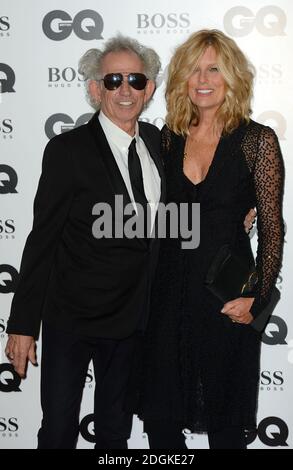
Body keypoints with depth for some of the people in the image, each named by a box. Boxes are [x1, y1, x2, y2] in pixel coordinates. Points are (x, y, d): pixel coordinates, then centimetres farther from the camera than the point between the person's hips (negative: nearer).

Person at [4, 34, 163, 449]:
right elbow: (42, 240, -13)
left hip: (132, 319, 5)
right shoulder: (67, 150, -14)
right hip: (73, 320, -4)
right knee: (58, 430, 8)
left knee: (116, 430, 20)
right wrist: (24, 325, -12)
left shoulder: (157, 141, 2)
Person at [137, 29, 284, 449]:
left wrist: (258, 297, -11)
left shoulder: (257, 140, -6)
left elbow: (272, 228, -5)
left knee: (224, 420, 11)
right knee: (159, 414, 11)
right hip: (170, 291, 4)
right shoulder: (170, 137, 6)